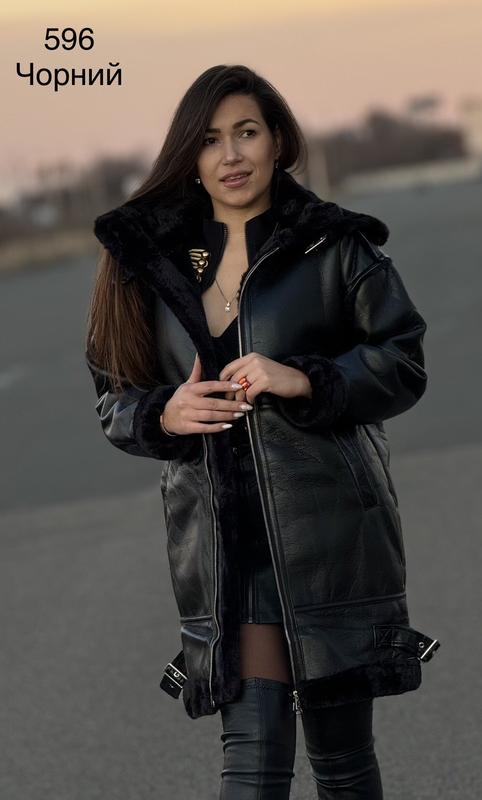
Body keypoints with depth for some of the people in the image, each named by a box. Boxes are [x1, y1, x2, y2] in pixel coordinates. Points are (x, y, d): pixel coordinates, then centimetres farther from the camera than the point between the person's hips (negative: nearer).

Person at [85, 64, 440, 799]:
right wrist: (164, 415, -10)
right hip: (220, 538, 1)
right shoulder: (154, 260, 8)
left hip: (328, 525, -1)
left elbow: (405, 364, -1)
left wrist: (304, 381, -16)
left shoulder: (335, 246, 1)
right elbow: (114, 399, 13)